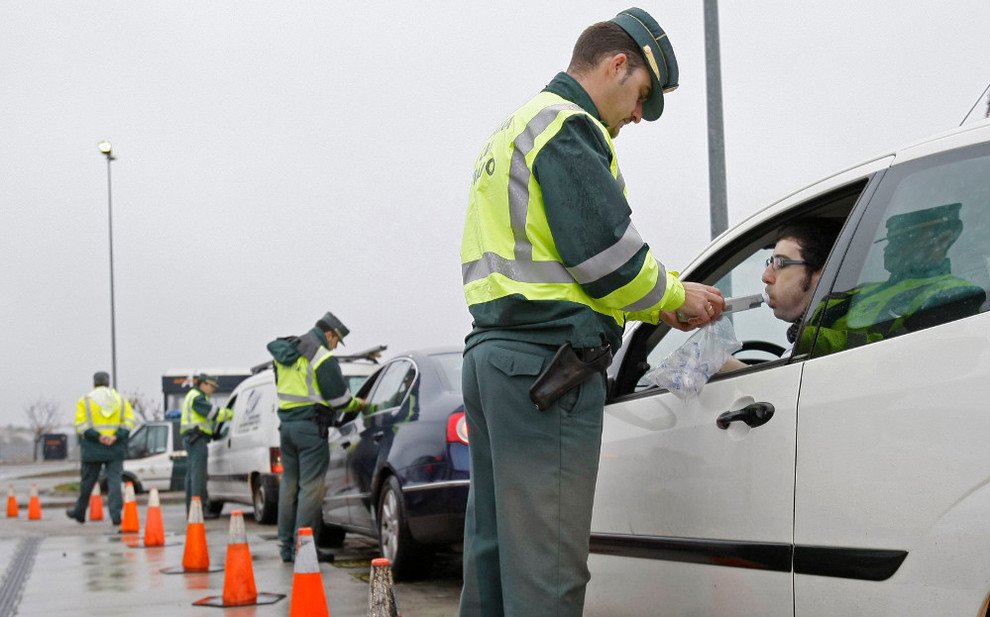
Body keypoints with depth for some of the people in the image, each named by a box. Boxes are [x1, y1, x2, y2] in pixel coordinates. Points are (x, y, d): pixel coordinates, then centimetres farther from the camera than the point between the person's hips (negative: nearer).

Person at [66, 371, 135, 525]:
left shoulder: (85, 401, 3)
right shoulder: (122, 400, 9)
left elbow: (81, 424, -10)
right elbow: (129, 421, -2)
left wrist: (97, 437, -15)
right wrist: (116, 436, -10)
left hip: (93, 449, -1)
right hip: (116, 449, 1)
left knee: (88, 481, 10)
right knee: (114, 480, -1)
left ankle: (79, 512, 25)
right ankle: (116, 513, -12)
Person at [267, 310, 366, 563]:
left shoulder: (285, 355, 14)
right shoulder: (323, 357, -12)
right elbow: (340, 399, -11)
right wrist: (360, 404, 8)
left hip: (286, 424, 8)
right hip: (311, 426, -8)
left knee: (289, 484, 13)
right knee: (311, 486, -5)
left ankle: (287, 546, 17)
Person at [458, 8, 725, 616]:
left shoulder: (514, 132, 26)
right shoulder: (568, 124, -6)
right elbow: (604, 249, -16)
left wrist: (650, 307, 18)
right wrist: (674, 297, 2)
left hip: (492, 353, 10)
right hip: (549, 358, -10)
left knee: (496, 552, 13)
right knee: (546, 566, -10)